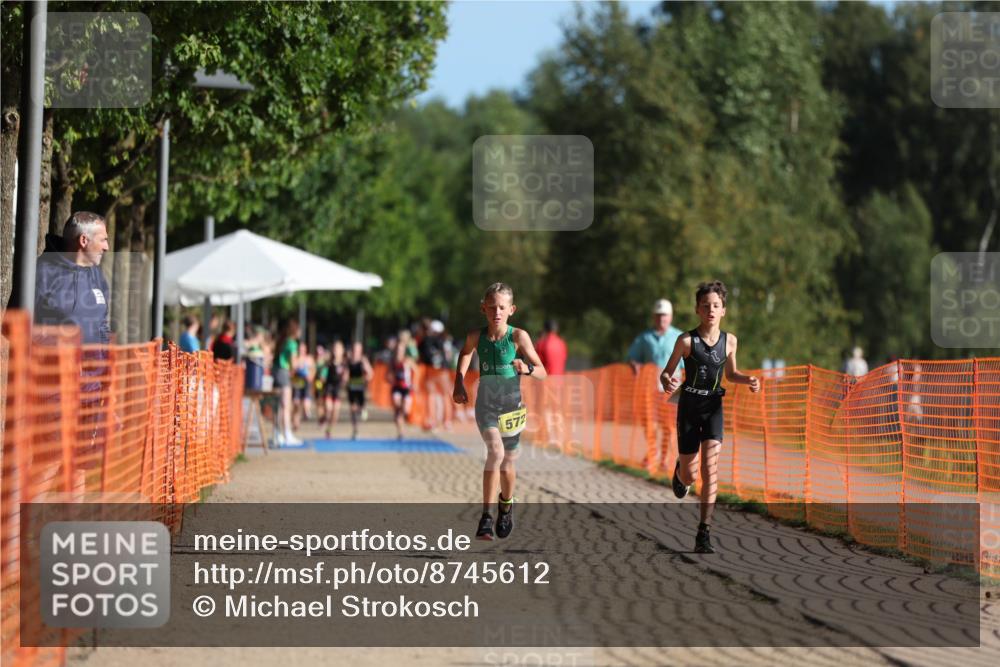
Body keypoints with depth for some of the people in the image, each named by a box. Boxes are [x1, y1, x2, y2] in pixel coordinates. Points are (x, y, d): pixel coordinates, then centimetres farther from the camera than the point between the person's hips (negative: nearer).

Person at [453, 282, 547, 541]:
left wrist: (527, 368, -31)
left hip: (511, 404, 1)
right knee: (495, 450, -25)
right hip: (486, 404, -1)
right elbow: (466, 353, 18)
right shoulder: (476, 336, -7)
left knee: (507, 462, 14)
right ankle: (486, 516, -24)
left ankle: (506, 503, 46)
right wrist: (459, 382, 7)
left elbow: (542, 371, -10)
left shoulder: (518, 336, -12)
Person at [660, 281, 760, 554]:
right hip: (689, 406, -1)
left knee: (710, 468, -14)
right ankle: (680, 472, 47)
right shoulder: (686, 340, -11)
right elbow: (666, 372, -4)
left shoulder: (729, 341, -1)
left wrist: (749, 379, -5)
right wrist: (667, 383, -28)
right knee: (689, 475, 6)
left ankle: (704, 534, -13)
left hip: (713, 407, 1)